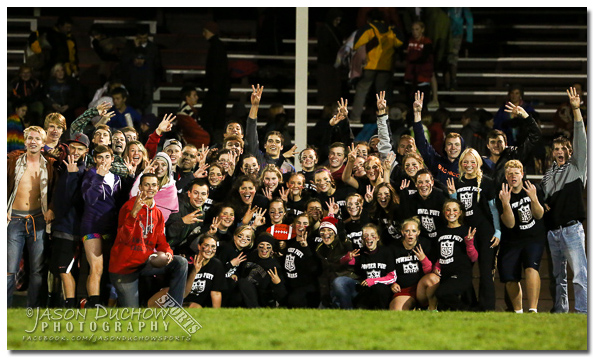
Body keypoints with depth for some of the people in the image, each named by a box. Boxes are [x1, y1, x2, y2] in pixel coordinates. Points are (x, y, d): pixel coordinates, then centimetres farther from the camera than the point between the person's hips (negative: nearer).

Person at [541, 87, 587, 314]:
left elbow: (580, 141, -6)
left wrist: (576, 110, -15)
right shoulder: (548, 176, 19)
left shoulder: (576, 168, 5)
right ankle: (560, 311, 16)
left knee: (579, 274, -13)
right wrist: (541, 206, 3)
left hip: (572, 229, -6)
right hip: (552, 230, 6)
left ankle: (582, 312, -17)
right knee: (558, 275, 11)